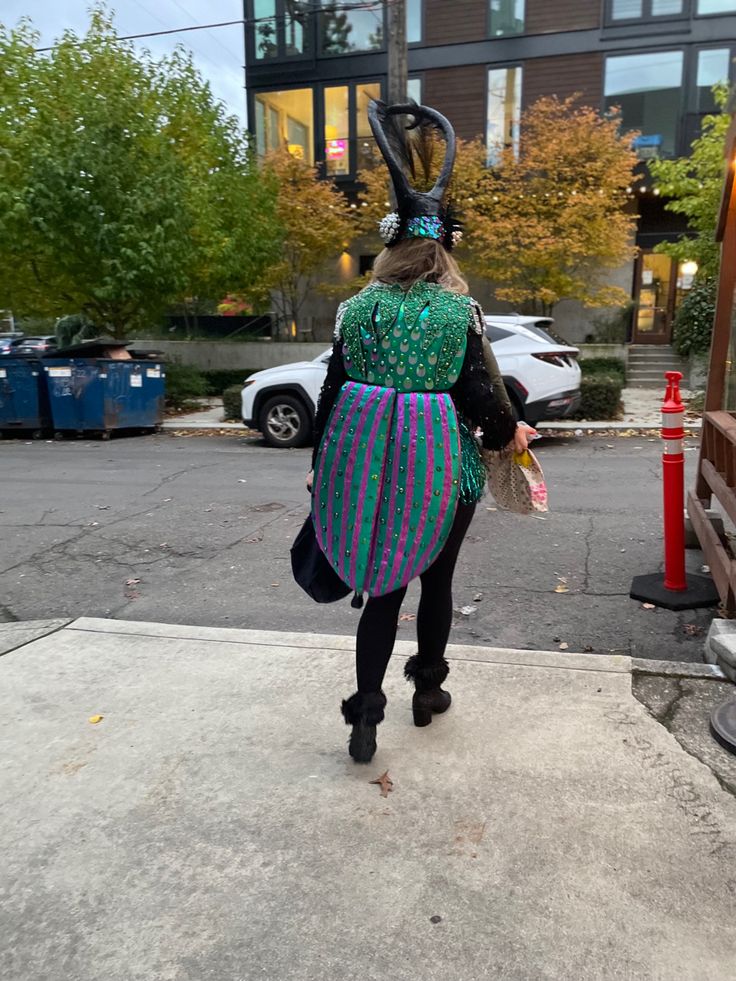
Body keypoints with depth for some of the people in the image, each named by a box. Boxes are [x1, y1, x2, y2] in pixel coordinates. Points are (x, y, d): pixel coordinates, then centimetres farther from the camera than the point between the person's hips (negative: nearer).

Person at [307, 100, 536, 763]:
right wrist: (510, 432, 15)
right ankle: (429, 689, 35)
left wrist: (324, 468, 12)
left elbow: (334, 393, 3)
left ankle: (366, 711, 8)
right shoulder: (460, 311, -7)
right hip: (440, 470, -1)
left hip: (368, 461, 2)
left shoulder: (358, 308, 0)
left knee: (383, 584, 12)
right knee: (435, 581, 17)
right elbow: (481, 393, -6)